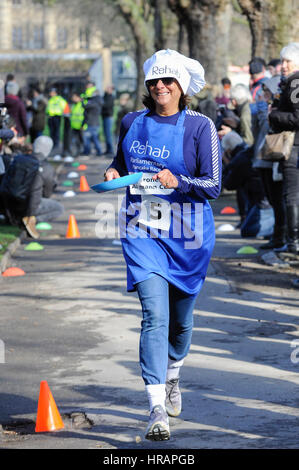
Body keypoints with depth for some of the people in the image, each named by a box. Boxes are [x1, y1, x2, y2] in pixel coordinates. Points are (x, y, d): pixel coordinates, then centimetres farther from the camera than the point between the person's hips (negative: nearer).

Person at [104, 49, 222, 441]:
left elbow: (213, 185, -10)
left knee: (180, 317, 14)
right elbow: (122, 161, 21)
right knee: (154, 315, -15)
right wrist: (114, 173, -1)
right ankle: (157, 410, -19)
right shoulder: (132, 123, 4)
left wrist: (177, 182, -26)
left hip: (187, 235, -1)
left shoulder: (200, 127, -7)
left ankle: (172, 376, 46)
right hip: (143, 232, 1)